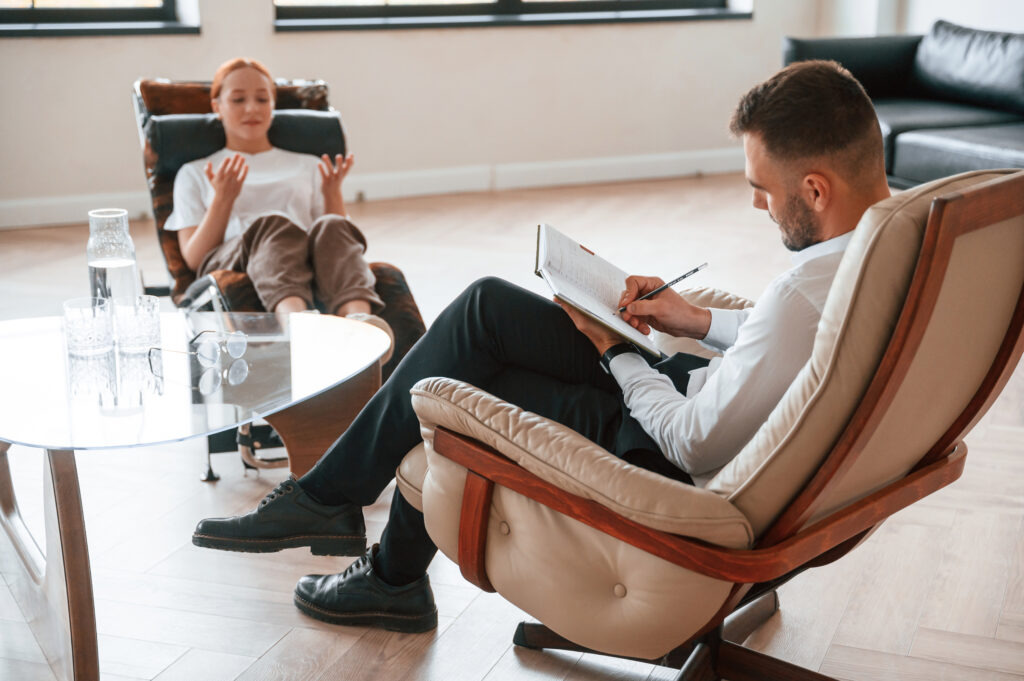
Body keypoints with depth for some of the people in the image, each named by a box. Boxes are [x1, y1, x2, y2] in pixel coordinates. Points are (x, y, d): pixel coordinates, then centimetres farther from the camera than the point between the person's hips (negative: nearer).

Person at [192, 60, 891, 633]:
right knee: (484, 306, 4)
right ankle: (324, 495, 15)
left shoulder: (806, 292, -35)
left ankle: (394, 578, 29)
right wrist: (701, 320, 9)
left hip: (681, 475, -9)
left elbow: (695, 447, -26)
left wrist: (615, 351, -10)